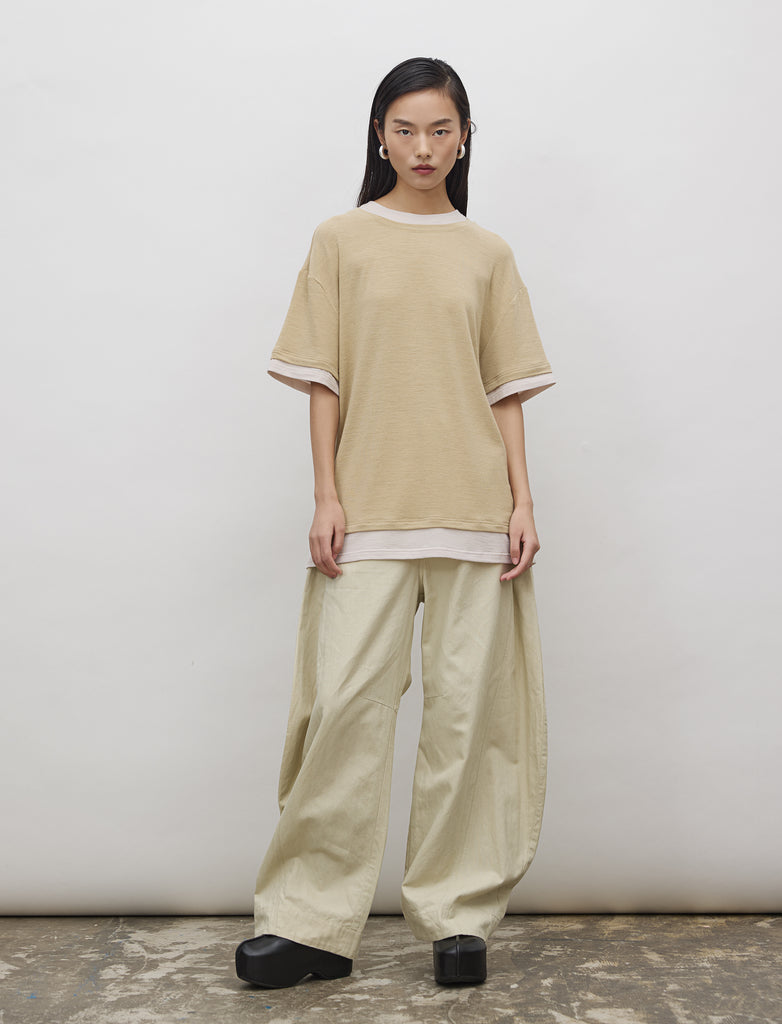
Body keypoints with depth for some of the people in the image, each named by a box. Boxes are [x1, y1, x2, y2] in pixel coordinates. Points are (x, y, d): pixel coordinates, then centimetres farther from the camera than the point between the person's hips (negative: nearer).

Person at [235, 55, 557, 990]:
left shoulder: (487, 254, 12)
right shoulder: (341, 241, 8)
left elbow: (507, 388, 10)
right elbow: (323, 380, 5)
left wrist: (522, 501, 1)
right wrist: (327, 496, -4)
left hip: (473, 509, 2)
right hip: (369, 510, -1)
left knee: (467, 706, 3)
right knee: (346, 702, -5)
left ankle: (459, 915, 15)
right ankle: (311, 922, 8)